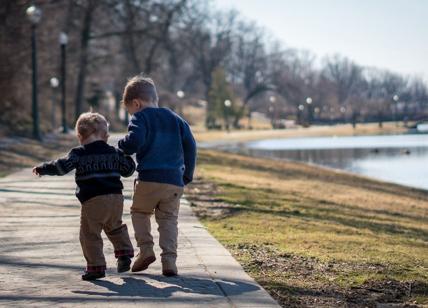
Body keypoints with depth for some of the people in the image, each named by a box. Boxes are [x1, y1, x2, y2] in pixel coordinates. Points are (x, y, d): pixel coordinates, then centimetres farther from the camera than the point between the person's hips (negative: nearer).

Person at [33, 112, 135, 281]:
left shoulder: (79, 153, -1)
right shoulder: (114, 152, 11)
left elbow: (61, 166, -9)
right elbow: (128, 170, 19)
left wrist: (41, 169, 4)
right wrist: (126, 156, 39)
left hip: (93, 201, -5)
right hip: (116, 197, 5)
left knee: (90, 234, 2)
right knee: (115, 227, 27)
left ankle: (96, 266, -2)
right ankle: (124, 253, 16)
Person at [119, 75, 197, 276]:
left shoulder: (140, 118, 0)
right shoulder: (175, 119, 18)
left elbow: (134, 142, -17)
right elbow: (190, 146, 14)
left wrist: (122, 146, 4)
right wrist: (187, 175, 20)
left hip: (149, 179, -4)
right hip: (175, 181, 4)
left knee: (139, 212, 18)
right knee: (169, 219, 10)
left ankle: (145, 249, 4)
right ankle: (169, 259, -4)